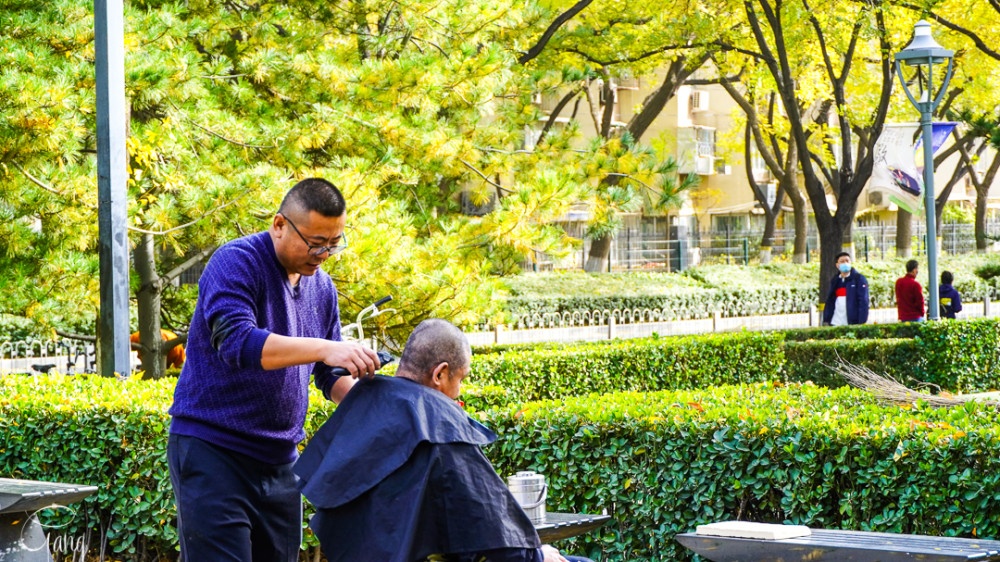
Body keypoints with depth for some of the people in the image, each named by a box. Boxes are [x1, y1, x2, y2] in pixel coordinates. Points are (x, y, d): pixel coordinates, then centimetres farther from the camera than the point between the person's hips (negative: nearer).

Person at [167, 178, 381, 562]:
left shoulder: (322, 288, 10)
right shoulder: (236, 263, -11)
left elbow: (330, 376, 15)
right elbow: (236, 342, -28)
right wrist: (324, 349, -36)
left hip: (279, 458, 7)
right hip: (212, 448, -7)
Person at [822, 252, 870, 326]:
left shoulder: (859, 279, -1)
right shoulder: (834, 281, 15)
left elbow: (863, 302, -7)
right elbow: (829, 302, 16)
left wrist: (861, 323, -16)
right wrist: (826, 320, 8)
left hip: (852, 323, -4)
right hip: (835, 324, 4)